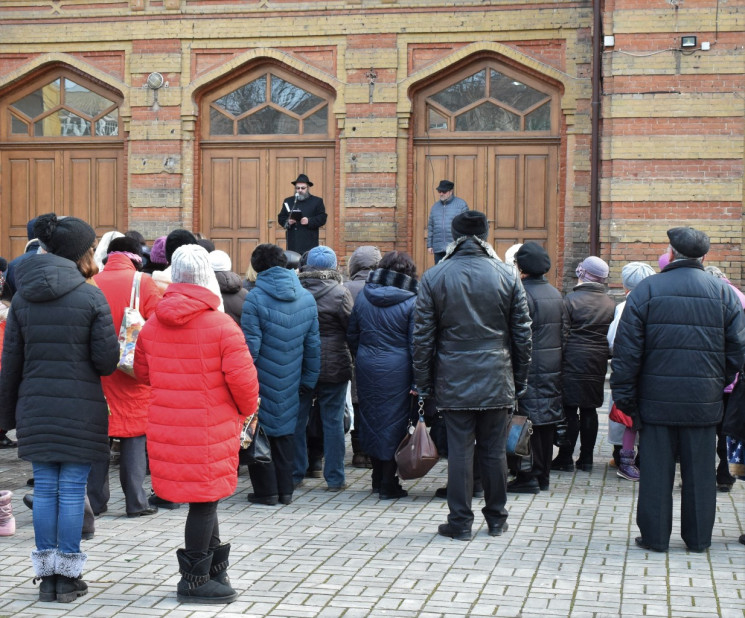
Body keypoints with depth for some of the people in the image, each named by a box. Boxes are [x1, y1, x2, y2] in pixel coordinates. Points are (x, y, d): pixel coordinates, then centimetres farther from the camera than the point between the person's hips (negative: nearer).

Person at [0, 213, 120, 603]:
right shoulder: (91, 297, -9)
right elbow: (107, 360, -10)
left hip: (35, 407, 4)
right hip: (81, 409, -4)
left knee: (44, 489, 9)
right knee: (72, 490, 3)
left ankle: (47, 577, 15)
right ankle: (68, 578, 9)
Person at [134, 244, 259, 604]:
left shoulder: (151, 326, 4)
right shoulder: (221, 326, -14)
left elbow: (142, 373, 14)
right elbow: (242, 378, -15)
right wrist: (247, 410, 3)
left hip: (165, 424, 6)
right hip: (209, 430, -6)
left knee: (204, 497, 19)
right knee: (205, 500, 5)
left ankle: (214, 569, 30)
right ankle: (195, 581, 14)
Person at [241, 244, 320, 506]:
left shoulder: (255, 298, -13)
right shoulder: (306, 298, 4)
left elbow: (250, 346, -15)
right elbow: (313, 345, 8)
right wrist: (309, 380, 16)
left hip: (263, 378, -5)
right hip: (290, 381, 5)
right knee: (286, 430, 15)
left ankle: (266, 490, 9)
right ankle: (285, 489, 18)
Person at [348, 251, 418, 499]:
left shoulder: (363, 296, 5)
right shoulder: (411, 302, -8)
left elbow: (352, 335, 11)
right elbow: (415, 343, -9)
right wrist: (417, 382, -6)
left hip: (367, 367, 4)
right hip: (397, 371, -4)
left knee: (371, 418, 15)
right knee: (394, 422, 3)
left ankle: (378, 478, 24)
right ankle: (388, 484, 5)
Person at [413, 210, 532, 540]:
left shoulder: (433, 277, -2)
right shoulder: (507, 275, 0)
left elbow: (423, 336, 0)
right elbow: (522, 334, 4)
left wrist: (423, 382, 7)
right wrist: (520, 380, 12)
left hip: (454, 381, -1)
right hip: (497, 382, 1)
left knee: (459, 450, 3)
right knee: (494, 450, 9)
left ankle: (460, 521, 7)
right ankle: (496, 519, 18)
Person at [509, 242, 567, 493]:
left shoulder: (523, 294, -15)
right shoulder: (555, 294, 11)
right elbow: (564, 330, 16)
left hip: (530, 368, -8)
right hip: (553, 368, 8)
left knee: (528, 420, -3)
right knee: (546, 421, 12)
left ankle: (528, 475, -2)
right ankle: (543, 475, 20)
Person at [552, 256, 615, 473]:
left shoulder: (571, 299, -11)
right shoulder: (611, 304, 5)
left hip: (573, 365, -5)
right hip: (597, 366, 5)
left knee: (569, 412, 0)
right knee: (589, 411, 11)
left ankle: (565, 458, 2)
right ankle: (586, 458, 15)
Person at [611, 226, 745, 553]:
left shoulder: (646, 290, -4)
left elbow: (626, 349, -5)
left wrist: (624, 396, 0)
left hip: (657, 398, -1)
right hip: (704, 401, 1)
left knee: (656, 470, 6)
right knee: (699, 471, 10)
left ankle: (655, 536, 12)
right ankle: (698, 537, 17)